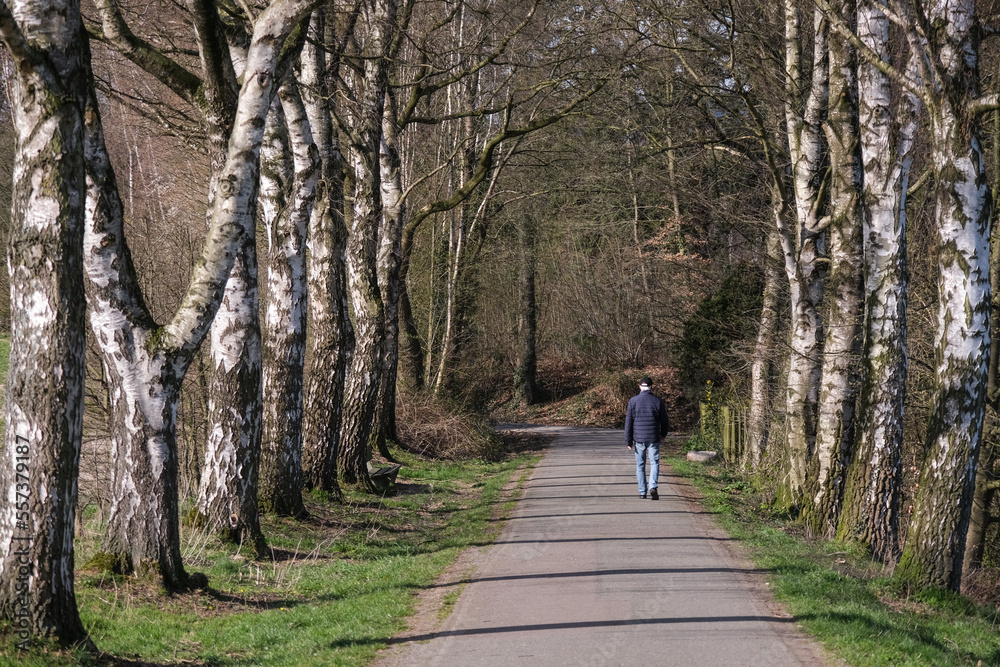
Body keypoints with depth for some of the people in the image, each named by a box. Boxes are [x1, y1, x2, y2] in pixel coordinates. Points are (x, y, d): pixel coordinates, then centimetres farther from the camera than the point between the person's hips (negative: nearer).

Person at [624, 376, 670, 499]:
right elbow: (664, 421, 4)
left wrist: (628, 440, 1)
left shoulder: (633, 401, -3)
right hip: (653, 438, -1)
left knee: (640, 465, 10)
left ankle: (642, 492, 12)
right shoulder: (657, 401, -3)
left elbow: (628, 422, -3)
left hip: (638, 438, 1)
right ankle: (653, 487, -17)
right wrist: (663, 433, 25)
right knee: (654, 463, 4)